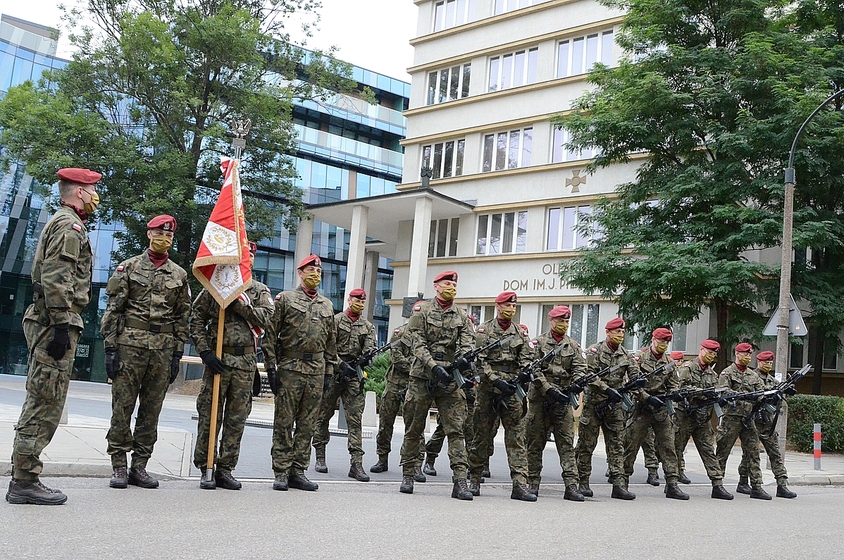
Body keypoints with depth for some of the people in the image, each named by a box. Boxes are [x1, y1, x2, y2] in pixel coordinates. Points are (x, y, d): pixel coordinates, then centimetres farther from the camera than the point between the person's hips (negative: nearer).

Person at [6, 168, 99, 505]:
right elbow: (56, 278, -20)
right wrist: (61, 325, -23)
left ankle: (23, 479, 17)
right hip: (57, 322, -11)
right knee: (45, 404, -8)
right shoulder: (70, 225, -9)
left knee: (40, 403, 12)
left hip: (45, 323, 11)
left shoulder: (60, 222, 24)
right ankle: (24, 482, -4)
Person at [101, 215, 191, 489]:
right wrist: (110, 347, -7)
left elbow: (182, 318, 11)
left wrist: (177, 354, 5)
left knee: (151, 410, 6)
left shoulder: (179, 275, 12)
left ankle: (139, 467, 14)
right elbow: (113, 309, 0)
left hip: (163, 350, 3)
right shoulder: (129, 267, 4)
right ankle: (119, 466, 7)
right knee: (122, 407, -1)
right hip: (129, 344, -3)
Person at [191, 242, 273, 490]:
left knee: (237, 419, 6)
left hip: (246, 362, 2)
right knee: (209, 415, 0)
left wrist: (238, 301, -15)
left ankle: (225, 469, 15)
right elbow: (197, 320, 1)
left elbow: (265, 318, -8)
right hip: (217, 358, -2)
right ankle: (205, 468, 10)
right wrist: (205, 351, -9)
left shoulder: (260, 291, 10)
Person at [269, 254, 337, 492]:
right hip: (290, 368, -4)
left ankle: (298, 472, 12)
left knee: (307, 425, 6)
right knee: (284, 423, -1)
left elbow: (331, 341, 18)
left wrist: (329, 370, 12)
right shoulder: (285, 298, 2)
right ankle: (281, 472, 5)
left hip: (316, 371, 4)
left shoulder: (327, 305, 16)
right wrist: (271, 366, -7)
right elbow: (271, 333, -1)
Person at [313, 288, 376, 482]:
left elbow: (369, 348, 1)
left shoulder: (368, 327, 13)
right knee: (324, 415, 6)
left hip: (354, 376, 2)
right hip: (333, 373, -2)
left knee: (355, 420, -3)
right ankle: (320, 457, 18)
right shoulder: (335, 320, 2)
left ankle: (356, 463, -6)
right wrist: (342, 365, -18)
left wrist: (367, 358, -22)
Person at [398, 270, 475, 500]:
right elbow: (417, 344, -8)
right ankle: (408, 475, 19)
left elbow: (468, 343, -2)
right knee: (414, 429, 7)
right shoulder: (422, 311, 1)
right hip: (422, 377, -2)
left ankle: (460, 481, -6)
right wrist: (434, 367, -21)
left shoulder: (462, 317, 10)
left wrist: (463, 357, -26)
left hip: (450, 379, 2)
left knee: (456, 429, -5)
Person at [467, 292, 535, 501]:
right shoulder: (484, 330, 3)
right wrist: (496, 380, -16)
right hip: (488, 389, -2)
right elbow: (480, 361, -5)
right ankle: (474, 480, 15)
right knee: (481, 436, 5)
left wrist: (521, 377, -15)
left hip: (512, 390, 2)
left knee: (517, 437, -4)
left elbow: (526, 360, 5)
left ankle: (520, 484, -5)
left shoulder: (521, 334, 12)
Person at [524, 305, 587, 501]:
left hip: (563, 399, 2)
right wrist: (549, 389, -18)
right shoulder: (538, 343, 3)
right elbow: (534, 371, -6)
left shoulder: (573, 346, 12)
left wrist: (576, 384, -20)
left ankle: (571, 485, -5)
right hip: (540, 398, -2)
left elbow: (580, 368, 1)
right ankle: (533, 483, 13)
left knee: (567, 443, -3)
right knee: (535, 442, 4)